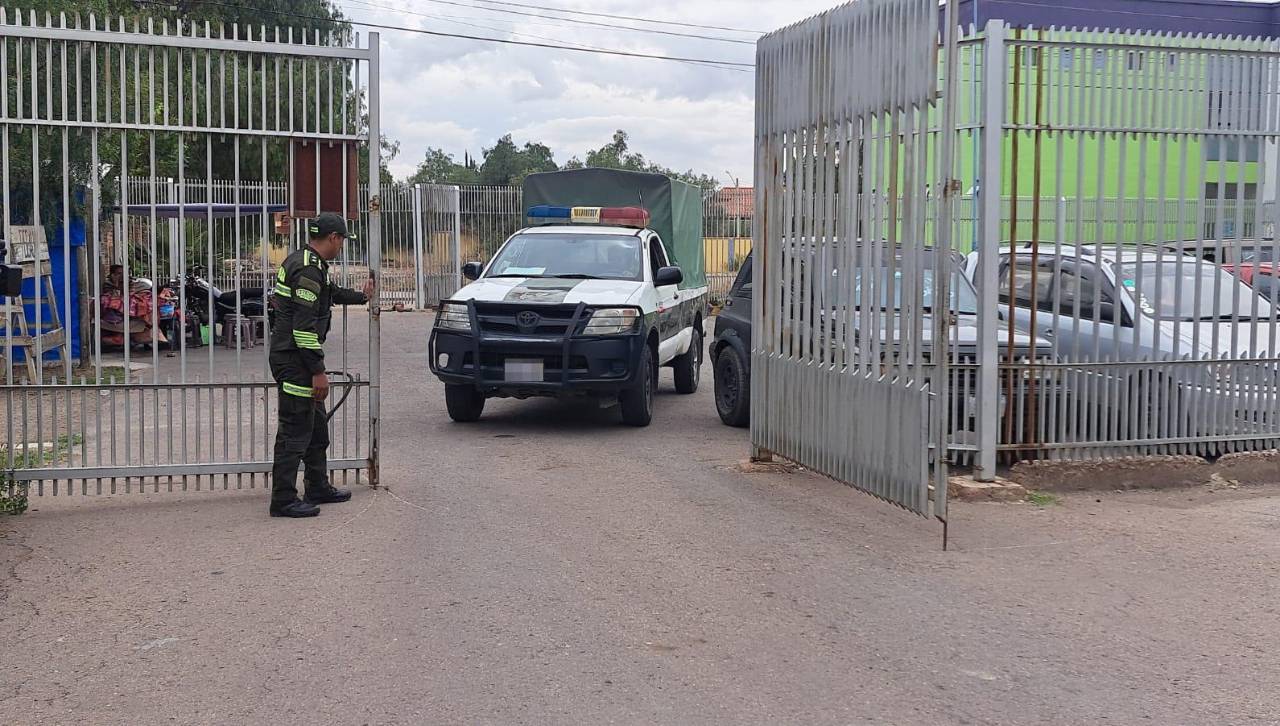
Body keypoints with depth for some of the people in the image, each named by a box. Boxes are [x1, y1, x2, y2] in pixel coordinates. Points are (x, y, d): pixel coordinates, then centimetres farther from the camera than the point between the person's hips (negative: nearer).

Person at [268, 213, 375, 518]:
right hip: (294, 359, -11)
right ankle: (283, 500, -1)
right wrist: (318, 371, -22)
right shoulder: (309, 270, -19)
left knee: (317, 426, 18)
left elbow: (330, 293, 35)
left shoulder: (302, 262, 14)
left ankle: (319, 488, 28)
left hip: (296, 358, 11)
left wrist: (361, 296, 50)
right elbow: (304, 326, -24)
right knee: (295, 430, -6)